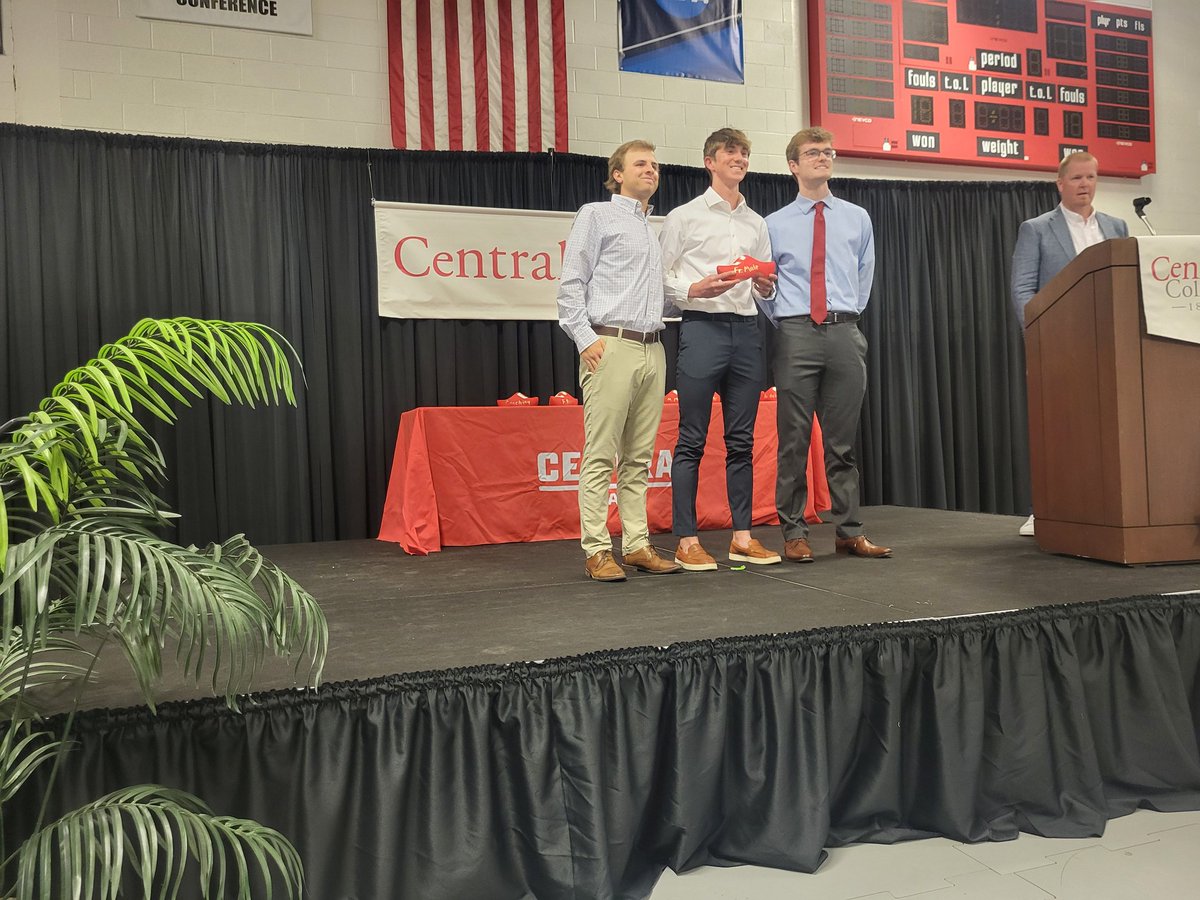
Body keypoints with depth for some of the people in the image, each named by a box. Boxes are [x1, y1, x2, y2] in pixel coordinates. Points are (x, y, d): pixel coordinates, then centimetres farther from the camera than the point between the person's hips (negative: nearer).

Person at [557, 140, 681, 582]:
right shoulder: (596, 215, 6)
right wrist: (586, 339, -12)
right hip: (611, 346, -7)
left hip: (652, 350, 7)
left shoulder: (655, 231, 25)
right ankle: (597, 550, -3)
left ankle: (637, 544, 12)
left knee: (639, 457, 7)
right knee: (600, 455, -7)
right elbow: (571, 284, -2)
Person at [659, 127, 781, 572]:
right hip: (702, 328, -5)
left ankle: (742, 536, 14)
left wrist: (766, 286, -1)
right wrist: (696, 290, -16)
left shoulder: (757, 224, 19)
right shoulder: (684, 216, 5)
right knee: (692, 440, -4)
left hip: (746, 330, 5)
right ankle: (687, 541, 2)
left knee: (741, 440, 7)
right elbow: (660, 280, 0)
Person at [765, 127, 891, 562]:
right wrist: (782, 322, 4)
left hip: (845, 334, 2)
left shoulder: (858, 218, 14)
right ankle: (794, 533, 7)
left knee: (843, 440, 6)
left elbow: (864, 276, 20)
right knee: (794, 440, -1)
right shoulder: (774, 224, 8)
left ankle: (850, 531, 12)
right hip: (796, 334, -2)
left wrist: (848, 315, 14)